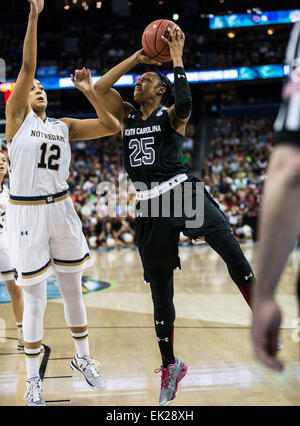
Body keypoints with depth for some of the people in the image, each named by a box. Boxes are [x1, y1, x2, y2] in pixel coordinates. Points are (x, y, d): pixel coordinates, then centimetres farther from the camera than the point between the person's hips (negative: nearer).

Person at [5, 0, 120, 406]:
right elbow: (27, 65, -11)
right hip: (26, 213, -4)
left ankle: (83, 358, 33)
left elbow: (112, 126, 6)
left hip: (61, 210, 4)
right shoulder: (17, 117, -1)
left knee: (73, 289, 14)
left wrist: (90, 92, -2)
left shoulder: (64, 126, 10)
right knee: (35, 300, 0)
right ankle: (33, 378, 14)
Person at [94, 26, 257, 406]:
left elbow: (184, 102, -21)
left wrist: (177, 60, -13)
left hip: (183, 193, -4)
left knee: (233, 255, -25)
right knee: (160, 292, 9)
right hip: (148, 207, 4)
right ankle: (170, 366, 21)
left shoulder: (171, 115, 3)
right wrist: (137, 57, 7)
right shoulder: (126, 115, 16)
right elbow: (100, 87, 6)